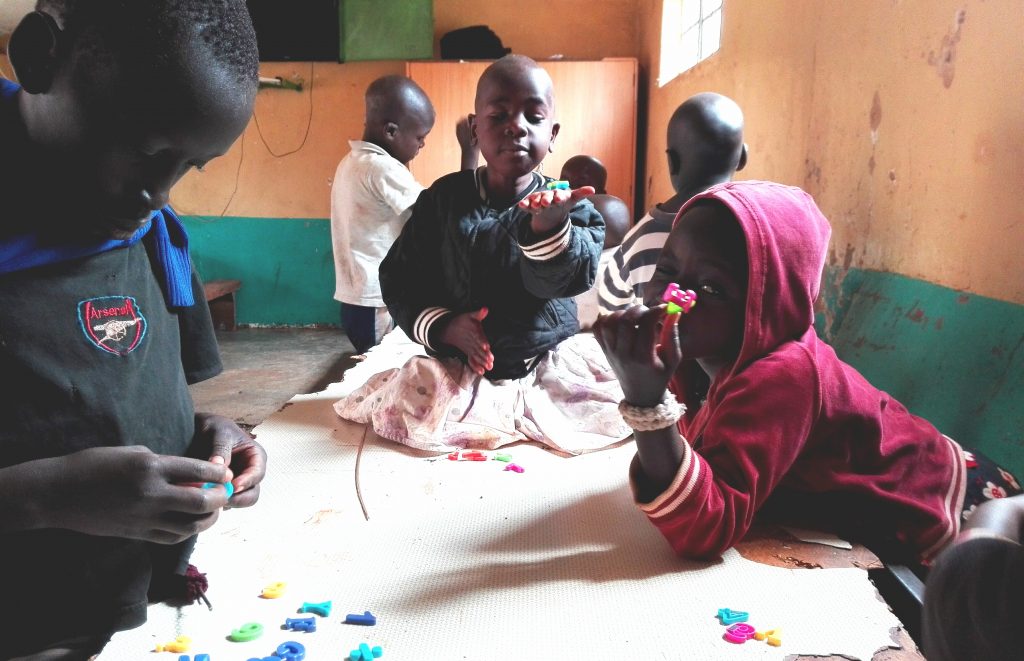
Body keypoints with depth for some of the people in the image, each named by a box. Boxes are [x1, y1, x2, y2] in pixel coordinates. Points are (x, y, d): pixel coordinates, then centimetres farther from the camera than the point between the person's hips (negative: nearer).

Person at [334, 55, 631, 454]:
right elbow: (399, 277, 0)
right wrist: (442, 326, -18)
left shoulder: (566, 206, -5)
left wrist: (548, 226, -46)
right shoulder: (443, 199, -2)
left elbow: (565, 278, -24)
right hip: (459, 369, 1)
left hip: (548, 363, 0)